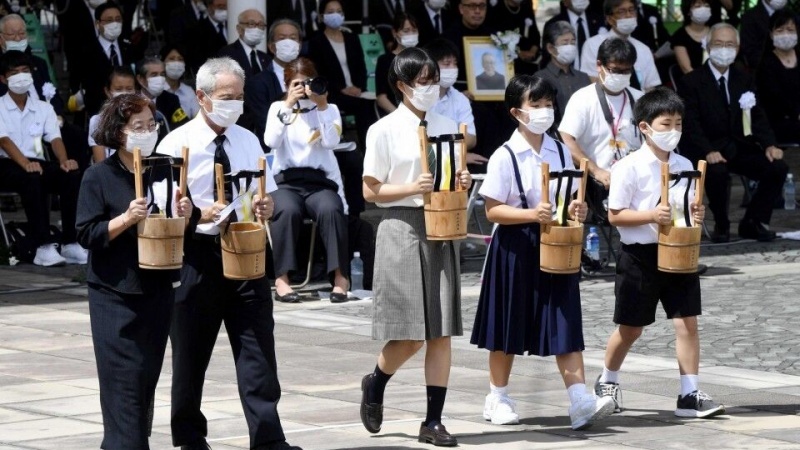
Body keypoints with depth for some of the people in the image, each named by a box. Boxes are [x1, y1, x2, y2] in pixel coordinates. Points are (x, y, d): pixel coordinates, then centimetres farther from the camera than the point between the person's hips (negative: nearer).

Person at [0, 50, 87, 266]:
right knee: (32, 179, -38)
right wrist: (26, 164, -32)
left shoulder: (43, 108, 17)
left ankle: (71, 244, -28)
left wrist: (63, 161, -20)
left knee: (72, 175, -25)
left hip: (36, 163, 4)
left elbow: (55, 138, 3)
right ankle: (43, 247, -41)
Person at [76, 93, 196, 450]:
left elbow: (183, 232, 13)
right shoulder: (99, 177, -6)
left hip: (158, 289, 5)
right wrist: (127, 218, -23)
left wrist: (186, 216, -9)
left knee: (148, 377, 7)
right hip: (115, 293, -5)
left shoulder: (165, 172, 6)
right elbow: (87, 234, -11)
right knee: (125, 379, -9)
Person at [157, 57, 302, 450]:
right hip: (197, 255, -3)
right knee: (190, 354, 7)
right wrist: (205, 214, -24)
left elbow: (268, 197, 16)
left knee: (258, 350, -5)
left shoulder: (248, 142, 11)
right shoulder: (177, 145, -4)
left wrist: (264, 208, -8)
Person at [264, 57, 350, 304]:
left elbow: (331, 142, -8)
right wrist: (288, 105, -10)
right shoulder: (278, 108, 12)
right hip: (286, 179, 0)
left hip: (321, 179, 1)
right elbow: (271, 142, -7)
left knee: (330, 209, -33)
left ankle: (340, 276, -27)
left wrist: (322, 106, -13)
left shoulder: (330, 110, 12)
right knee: (287, 210, -35)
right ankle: (282, 279, -32)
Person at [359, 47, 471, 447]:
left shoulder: (447, 127, 11)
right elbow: (370, 191, -4)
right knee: (408, 335, -6)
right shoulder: (385, 130, -4)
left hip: (442, 227, 5)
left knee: (441, 331, 1)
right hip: (402, 228, -5)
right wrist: (412, 188, -18)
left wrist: (462, 184, -3)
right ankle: (375, 384, 25)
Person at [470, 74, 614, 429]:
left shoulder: (560, 153, 7)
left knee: (564, 322, -3)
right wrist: (531, 215, -25)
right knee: (508, 325, 6)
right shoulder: (505, 157, -8)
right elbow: (492, 210, -11)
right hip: (515, 247, -4)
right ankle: (498, 399, 19)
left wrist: (574, 210, -8)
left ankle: (580, 401, -10)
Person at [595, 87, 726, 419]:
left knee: (687, 322, -3)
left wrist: (697, 214, -7)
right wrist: (651, 216, -25)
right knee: (631, 327, 9)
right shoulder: (630, 167, -11)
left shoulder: (684, 166, 6)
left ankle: (690, 395, 0)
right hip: (640, 256, -4)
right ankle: (607, 382, 31)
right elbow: (615, 215, -12)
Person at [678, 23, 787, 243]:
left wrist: (769, 145, -13)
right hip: (706, 151, -5)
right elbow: (691, 125, -12)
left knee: (778, 167, -18)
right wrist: (708, 152, -29)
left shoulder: (745, 81, 14)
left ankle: (753, 222, -1)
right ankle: (721, 225, -13)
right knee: (718, 171, -37)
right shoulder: (691, 83, -2)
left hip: (740, 148, 5)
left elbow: (758, 118, 6)